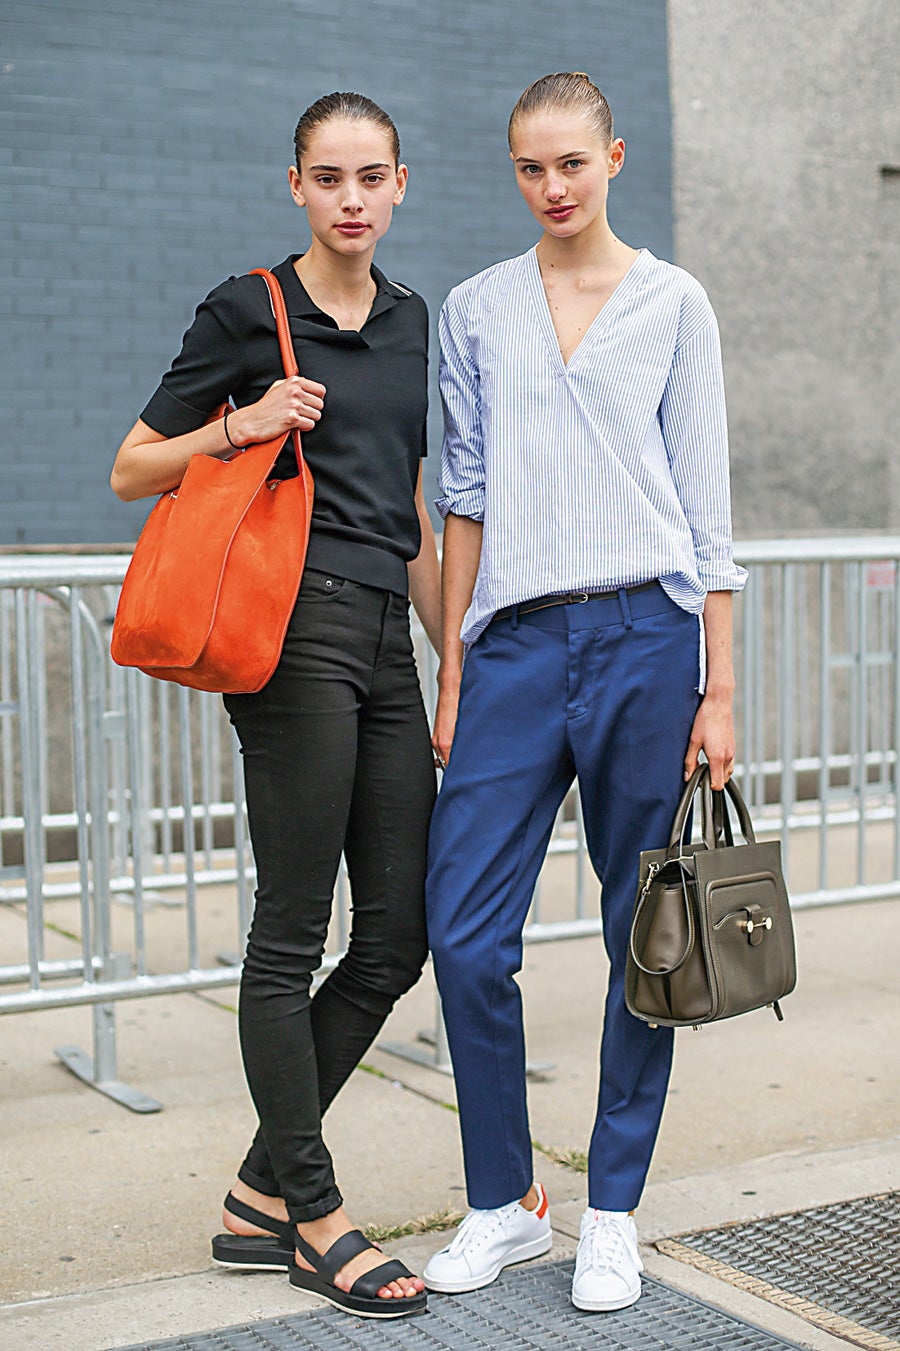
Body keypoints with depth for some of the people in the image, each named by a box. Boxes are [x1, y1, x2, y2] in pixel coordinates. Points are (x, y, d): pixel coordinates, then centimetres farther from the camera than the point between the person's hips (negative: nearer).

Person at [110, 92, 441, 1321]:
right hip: (296, 633, -7)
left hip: (386, 641, 7)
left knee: (398, 936, 5)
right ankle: (315, 1217, 11)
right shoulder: (248, 312, 0)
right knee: (293, 932, -2)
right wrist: (239, 427, -13)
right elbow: (132, 471, 3)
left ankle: (264, 1191, 17)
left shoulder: (410, 322, 18)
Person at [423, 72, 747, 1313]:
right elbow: (466, 500, 12)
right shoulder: (475, 312, 13)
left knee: (642, 934, 4)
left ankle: (613, 1214, 18)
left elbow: (704, 500, 5)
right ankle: (505, 1202, 15)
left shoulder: (673, 302, 8)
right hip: (517, 640, 2)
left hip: (644, 630, -2)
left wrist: (718, 689, 0)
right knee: (465, 933, -4)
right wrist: (452, 675, 7)